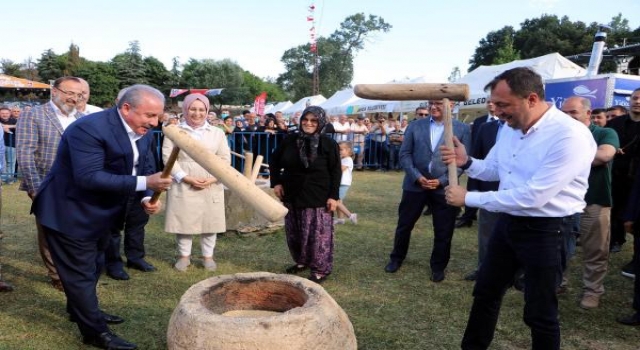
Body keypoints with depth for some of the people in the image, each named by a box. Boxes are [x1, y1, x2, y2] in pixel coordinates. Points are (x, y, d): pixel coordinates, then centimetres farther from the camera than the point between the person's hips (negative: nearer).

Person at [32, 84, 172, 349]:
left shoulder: (143, 133, -4)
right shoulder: (89, 128, -30)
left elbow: (145, 170, 3)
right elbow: (89, 177, -36)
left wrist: (147, 197, -17)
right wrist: (143, 183, -40)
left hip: (99, 213, 9)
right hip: (69, 213, -9)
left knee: (92, 266, 25)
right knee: (80, 272, 3)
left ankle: (80, 309, 46)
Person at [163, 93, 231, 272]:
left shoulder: (217, 133, 8)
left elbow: (225, 158, 5)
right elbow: (168, 157, -3)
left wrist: (213, 178, -10)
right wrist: (186, 177, -13)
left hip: (211, 186, 1)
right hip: (183, 185, -1)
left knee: (210, 221, 6)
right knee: (183, 221, 5)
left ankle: (208, 256, 21)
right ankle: (184, 256, 22)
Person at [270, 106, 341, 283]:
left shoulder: (328, 143, -9)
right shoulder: (290, 140, 0)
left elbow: (335, 172, -6)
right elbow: (274, 161, 12)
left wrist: (333, 196, -11)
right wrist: (276, 182, 4)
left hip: (318, 198, -4)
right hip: (292, 195, 5)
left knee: (318, 233, -1)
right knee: (294, 232, 13)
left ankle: (321, 269, 11)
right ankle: (301, 261, 32)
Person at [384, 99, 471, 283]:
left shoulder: (462, 129, -1)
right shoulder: (415, 126, 4)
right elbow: (404, 154, 1)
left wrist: (442, 180, -13)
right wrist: (417, 176, -12)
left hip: (444, 187, -1)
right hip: (415, 185, 2)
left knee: (443, 232, 8)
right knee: (404, 225, 12)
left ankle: (438, 267, 29)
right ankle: (396, 259, 34)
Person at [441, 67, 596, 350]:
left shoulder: (570, 136, -26)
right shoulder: (511, 128, 1)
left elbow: (532, 197, -30)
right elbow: (494, 169, 15)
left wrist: (468, 198, -25)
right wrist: (466, 162, -9)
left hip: (545, 230, -8)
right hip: (508, 221, 8)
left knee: (539, 312, 8)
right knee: (485, 292, 20)